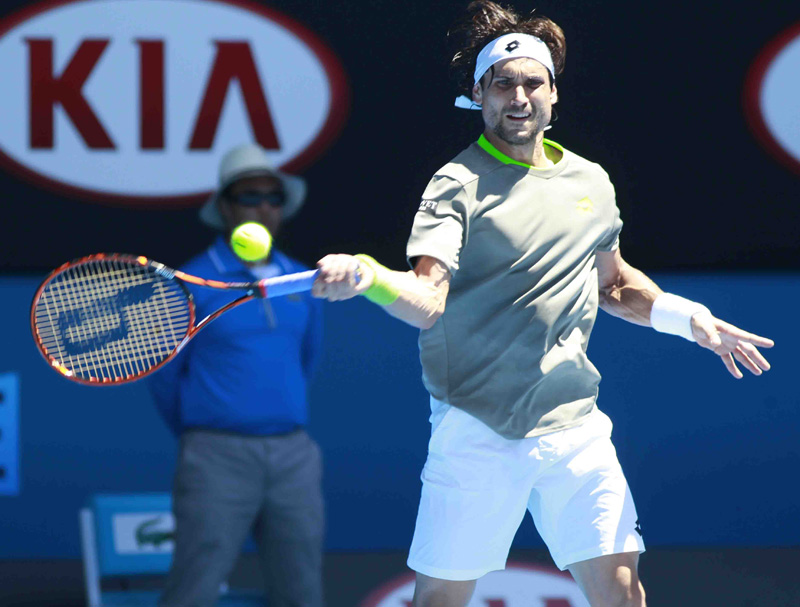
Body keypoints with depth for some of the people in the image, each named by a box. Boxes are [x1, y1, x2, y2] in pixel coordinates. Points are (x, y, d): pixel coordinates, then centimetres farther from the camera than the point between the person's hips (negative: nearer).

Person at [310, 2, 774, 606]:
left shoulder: (590, 182, 12)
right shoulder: (459, 186, -6)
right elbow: (427, 301, -22)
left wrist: (690, 317, 19)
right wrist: (367, 277, -41)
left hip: (575, 427, 4)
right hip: (476, 435, -4)